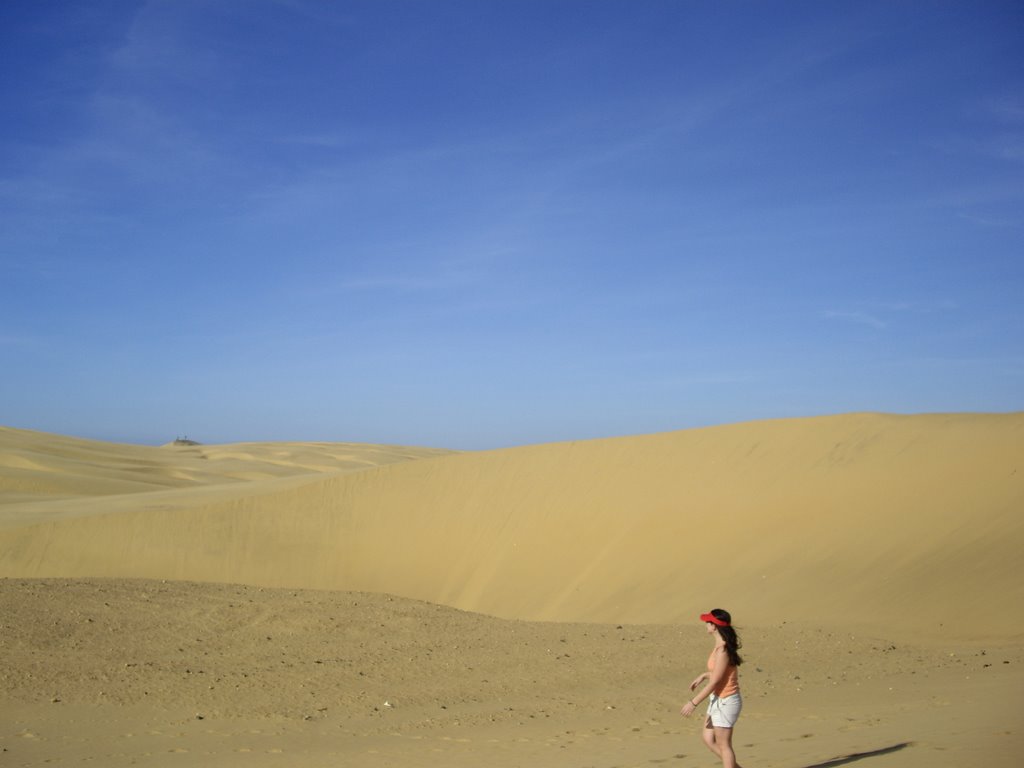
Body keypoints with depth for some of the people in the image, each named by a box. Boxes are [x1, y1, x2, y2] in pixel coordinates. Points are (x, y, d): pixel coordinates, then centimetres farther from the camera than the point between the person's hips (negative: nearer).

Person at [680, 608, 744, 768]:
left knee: (724, 745, 3)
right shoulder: (722, 645, 4)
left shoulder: (722, 650, -24)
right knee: (707, 738, 17)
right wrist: (703, 676, 17)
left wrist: (693, 703, -19)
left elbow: (714, 682, -23)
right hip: (718, 700, 9)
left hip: (725, 702, -9)